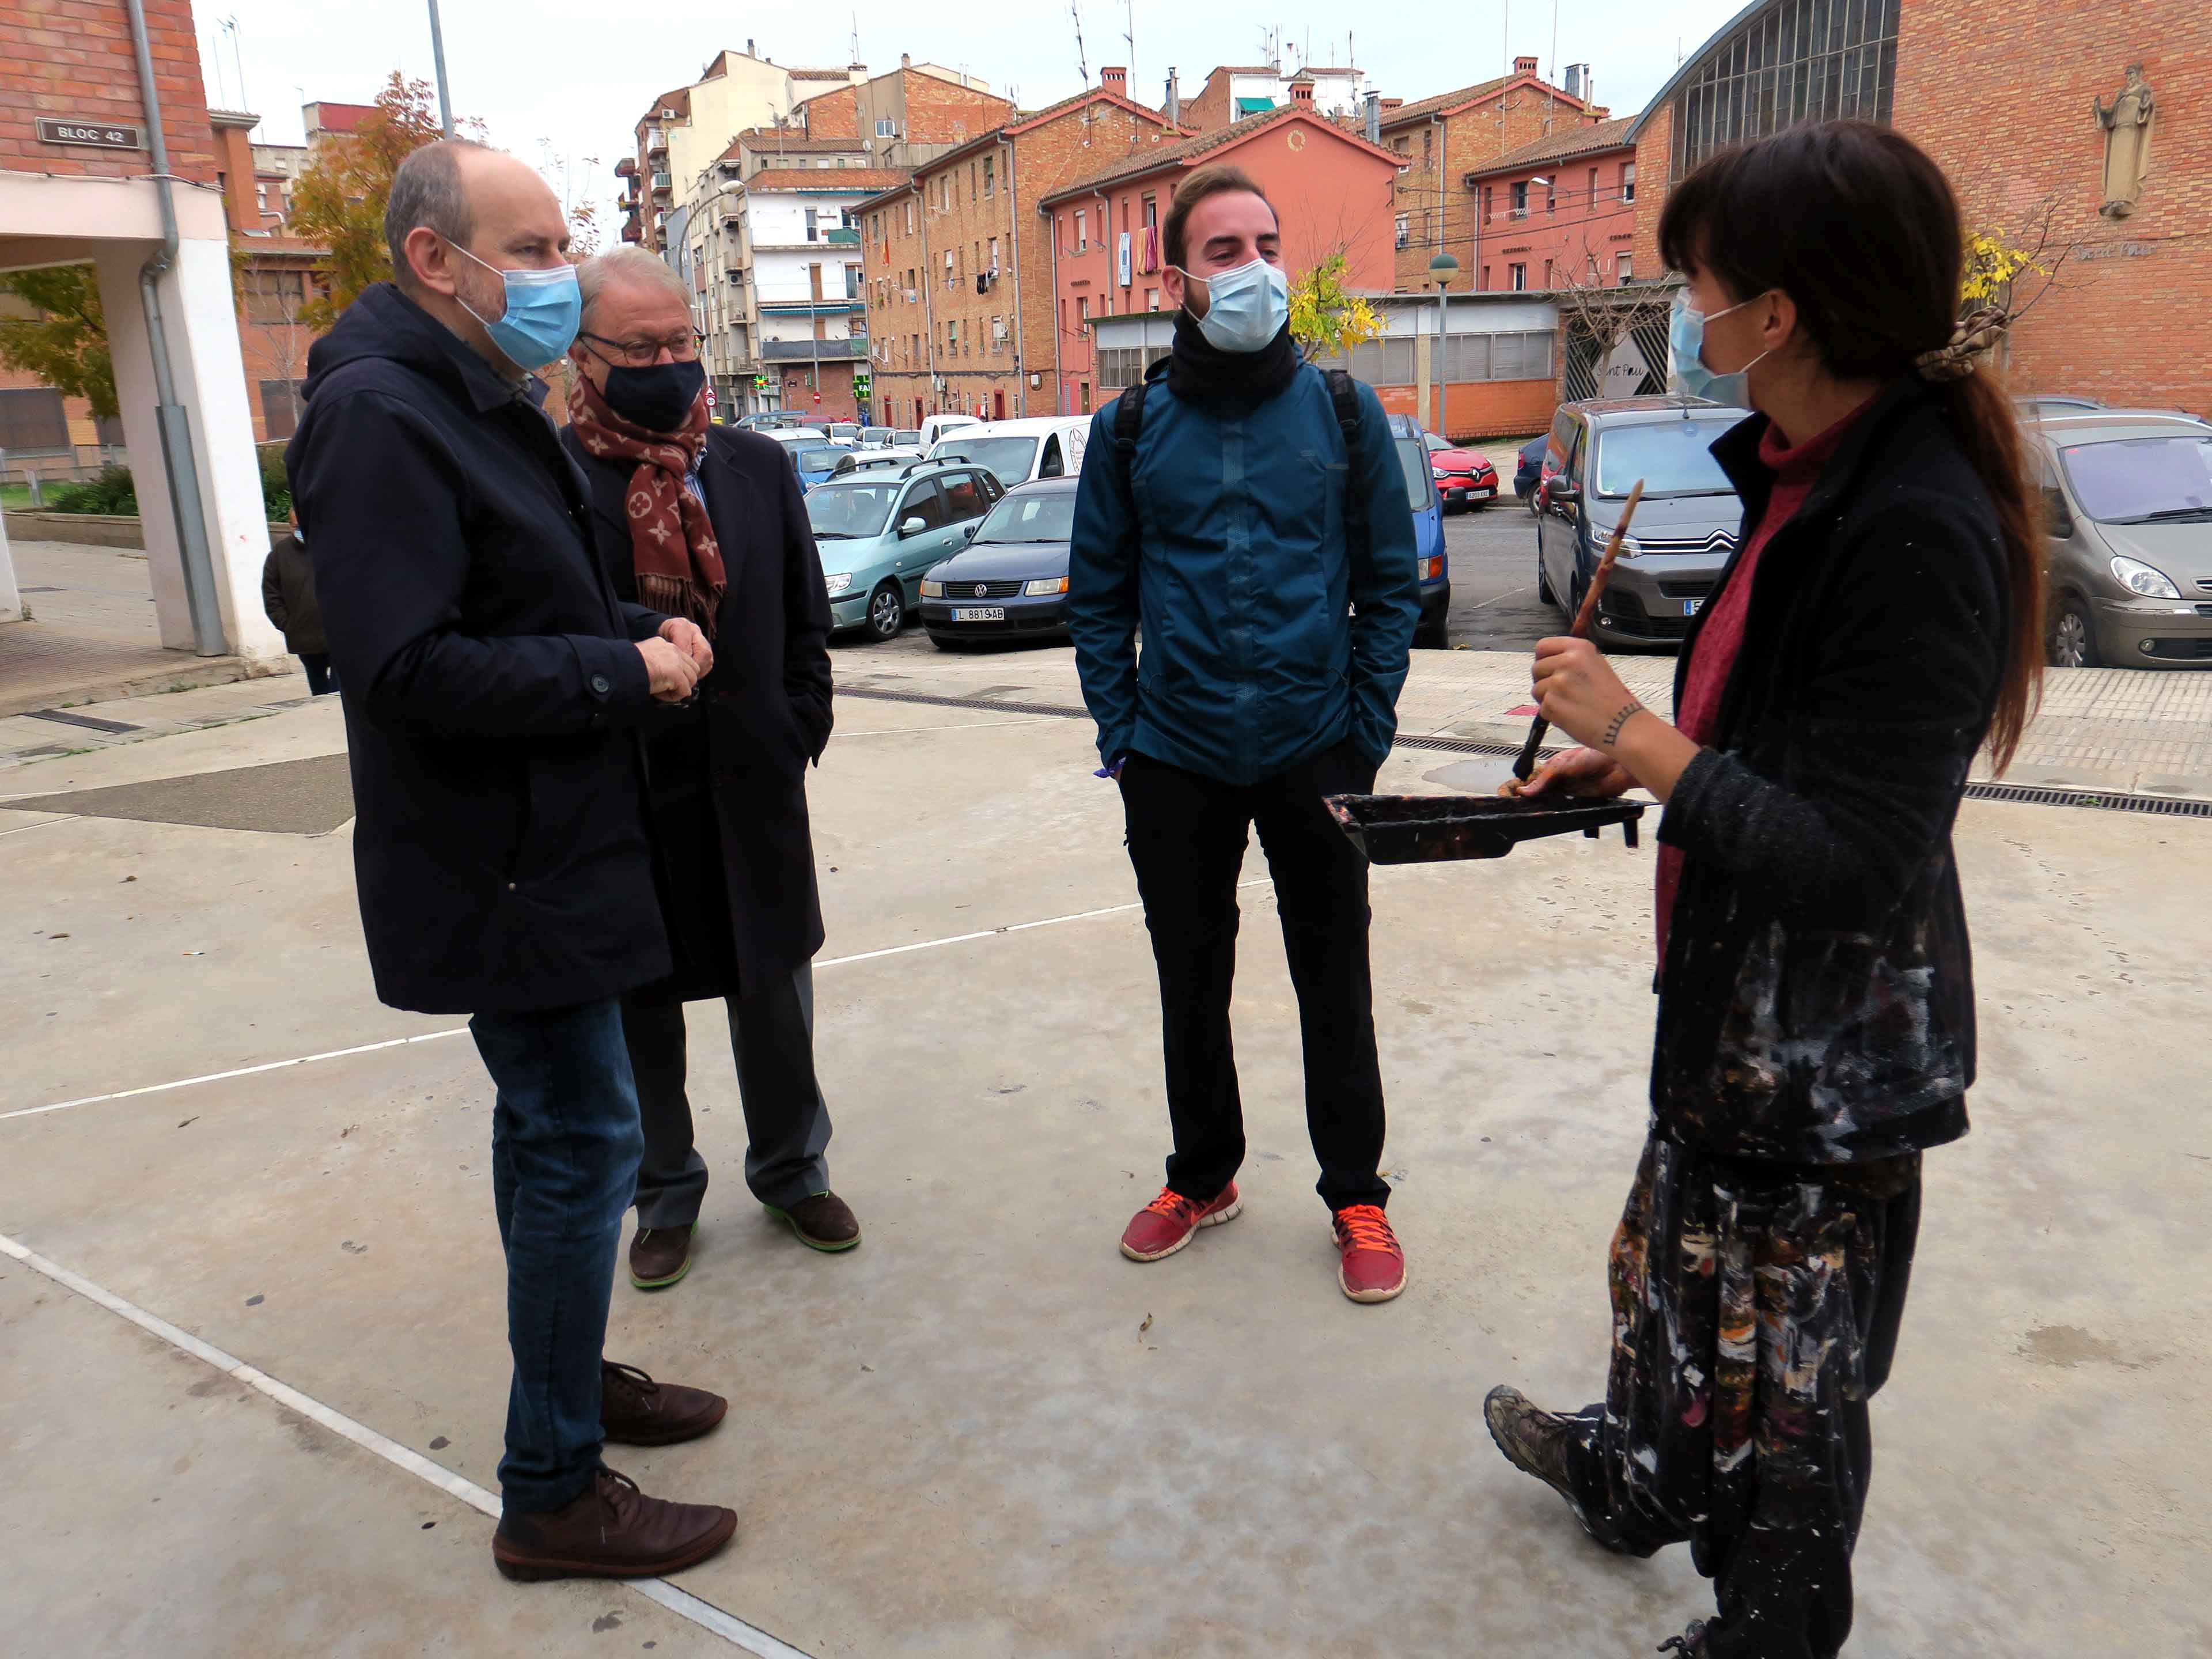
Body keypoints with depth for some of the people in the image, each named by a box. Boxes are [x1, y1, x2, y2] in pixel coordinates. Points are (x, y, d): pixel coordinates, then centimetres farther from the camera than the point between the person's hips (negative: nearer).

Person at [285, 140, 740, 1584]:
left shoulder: (488, 404, 14)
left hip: (545, 846, 10)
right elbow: (408, 665, -25)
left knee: (555, 1127, 19)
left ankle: (571, 1376, 37)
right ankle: (553, 1495, 10)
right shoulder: (380, 417, -18)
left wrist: (642, 630, 3)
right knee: (582, 1142, -5)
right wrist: (626, 672, -20)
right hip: (503, 868, -10)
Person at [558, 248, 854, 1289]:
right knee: (638, 1006, 12)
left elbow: (806, 618, 9)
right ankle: (665, 1194, 33)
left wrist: (799, 731, 2)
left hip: (751, 788, 3)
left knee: (774, 991, 15)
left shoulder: (758, 467, 5)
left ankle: (790, 1171, 36)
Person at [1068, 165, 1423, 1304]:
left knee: (1334, 985, 9)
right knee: (1191, 983, 14)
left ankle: (1355, 1197, 27)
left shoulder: (1344, 412, 0)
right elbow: (1097, 598, 6)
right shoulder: (1130, 429, 2)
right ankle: (1202, 1177, 34)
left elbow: (1392, 583, 2)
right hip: (1175, 764, 1)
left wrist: (1367, 733, -5)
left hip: (1316, 753, -1)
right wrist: (1121, 737, -1)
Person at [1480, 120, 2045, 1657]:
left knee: (1785, 1353, 12)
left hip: (1829, 1051, -9)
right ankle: (1638, 1475, 54)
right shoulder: (1819, 475, 2)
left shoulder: (1915, 532, -28)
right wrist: (1630, 751, 5)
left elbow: (1851, 866, -29)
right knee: (1683, 1252, 28)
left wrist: (1643, 740, -22)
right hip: (1740, 993, 10)